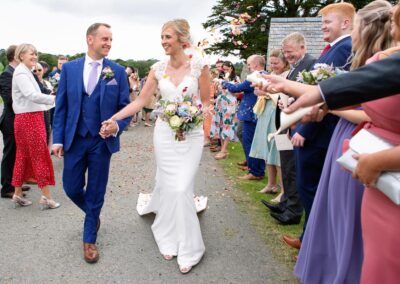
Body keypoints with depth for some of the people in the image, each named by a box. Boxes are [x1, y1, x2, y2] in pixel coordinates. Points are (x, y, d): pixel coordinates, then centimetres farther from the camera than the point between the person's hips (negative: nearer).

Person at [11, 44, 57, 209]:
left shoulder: (26, 72, 16)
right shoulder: (21, 73, -13)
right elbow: (32, 95, -24)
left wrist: (51, 102, 10)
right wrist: (55, 99, -24)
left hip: (31, 118, 9)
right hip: (29, 119, -9)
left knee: (23, 156, 13)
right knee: (41, 157, -4)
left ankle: (18, 194, 22)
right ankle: (46, 196, 3)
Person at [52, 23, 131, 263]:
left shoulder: (118, 71, -1)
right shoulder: (69, 68, 2)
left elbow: (126, 106, 0)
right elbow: (61, 106, 3)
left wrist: (118, 126, -20)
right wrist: (58, 139, -2)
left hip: (102, 141, -1)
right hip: (74, 140, 2)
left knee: (96, 192, 8)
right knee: (72, 188, 9)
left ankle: (90, 239, 26)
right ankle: (93, 214, 41)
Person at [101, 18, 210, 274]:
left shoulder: (199, 65, -6)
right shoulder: (158, 69, 2)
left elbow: (206, 102, 0)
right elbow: (140, 101, 2)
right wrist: (114, 118, -6)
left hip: (191, 133, -3)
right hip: (165, 132, 3)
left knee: (182, 188, -6)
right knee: (167, 186, 7)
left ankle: (188, 248, 12)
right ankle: (170, 240, 26)